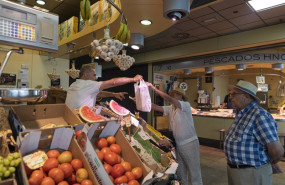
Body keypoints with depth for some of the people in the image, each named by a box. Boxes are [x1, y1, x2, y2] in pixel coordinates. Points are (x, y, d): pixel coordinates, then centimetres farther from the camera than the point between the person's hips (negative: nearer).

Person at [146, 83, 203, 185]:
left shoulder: (186, 105, -14)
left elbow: (169, 99, -29)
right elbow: (156, 107, -2)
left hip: (189, 144, -6)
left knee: (194, 172, 8)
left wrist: (154, 88, -30)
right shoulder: (171, 108, 5)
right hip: (178, 144, 7)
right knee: (180, 173, 20)